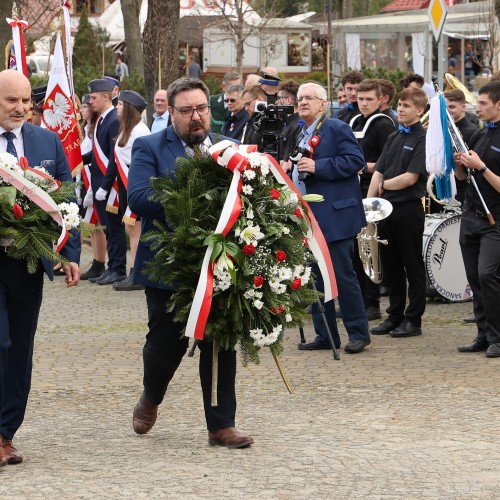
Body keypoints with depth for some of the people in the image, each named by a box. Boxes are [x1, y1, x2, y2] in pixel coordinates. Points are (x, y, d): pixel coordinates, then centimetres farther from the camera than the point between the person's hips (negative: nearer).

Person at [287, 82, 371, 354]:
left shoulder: (336, 129, -8)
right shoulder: (302, 135, 19)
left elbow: (355, 160, -18)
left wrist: (317, 167, -21)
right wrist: (290, 168, 10)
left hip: (334, 216, -9)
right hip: (308, 217, 9)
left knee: (342, 275, -6)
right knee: (314, 278, 9)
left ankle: (358, 332, 1)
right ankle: (324, 334, 15)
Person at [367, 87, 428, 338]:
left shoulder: (423, 139, -8)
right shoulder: (393, 138, 14)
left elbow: (411, 177, -16)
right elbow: (378, 172, 10)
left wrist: (384, 185, -3)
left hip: (409, 208, -7)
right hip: (387, 208, 7)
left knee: (413, 267, 1)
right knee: (391, 266, 11)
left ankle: (413, 319, 6)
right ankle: (395, 315, 19)